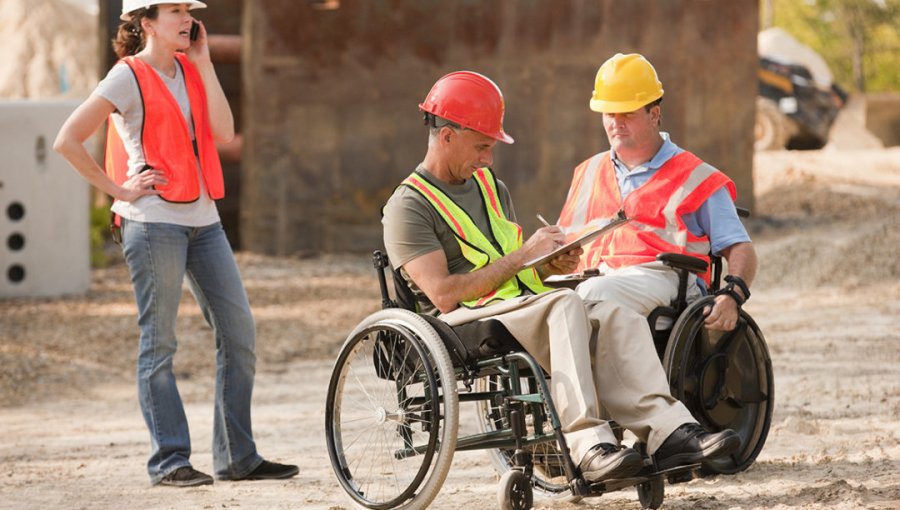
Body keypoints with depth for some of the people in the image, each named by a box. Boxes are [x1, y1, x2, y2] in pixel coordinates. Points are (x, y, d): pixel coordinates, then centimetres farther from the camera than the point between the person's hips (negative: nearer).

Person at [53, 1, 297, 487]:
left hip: (202, 218, 7)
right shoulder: (128, 76, -5)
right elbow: (67, 141, -10)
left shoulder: (189, 71, 14)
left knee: (239, 332, 4)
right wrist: (118, 189, -9)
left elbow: (224, 133, 0)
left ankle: (237, 457, 11)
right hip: (153, 222, -7)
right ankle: (169, 461, 4)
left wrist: (204, 64, 0)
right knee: (159, 342, -2)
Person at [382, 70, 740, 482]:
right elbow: (444, 294, -14)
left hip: (526, 306, 7)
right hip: (468, 324, -7)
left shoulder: (491, 187, 24)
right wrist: (522, 256, -10)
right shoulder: (409, 207, -2)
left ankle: (669, 432, -38)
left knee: (616, 313, -22)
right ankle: (588, 445, -45)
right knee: (565, 304, -34)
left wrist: (551, 265, 4)